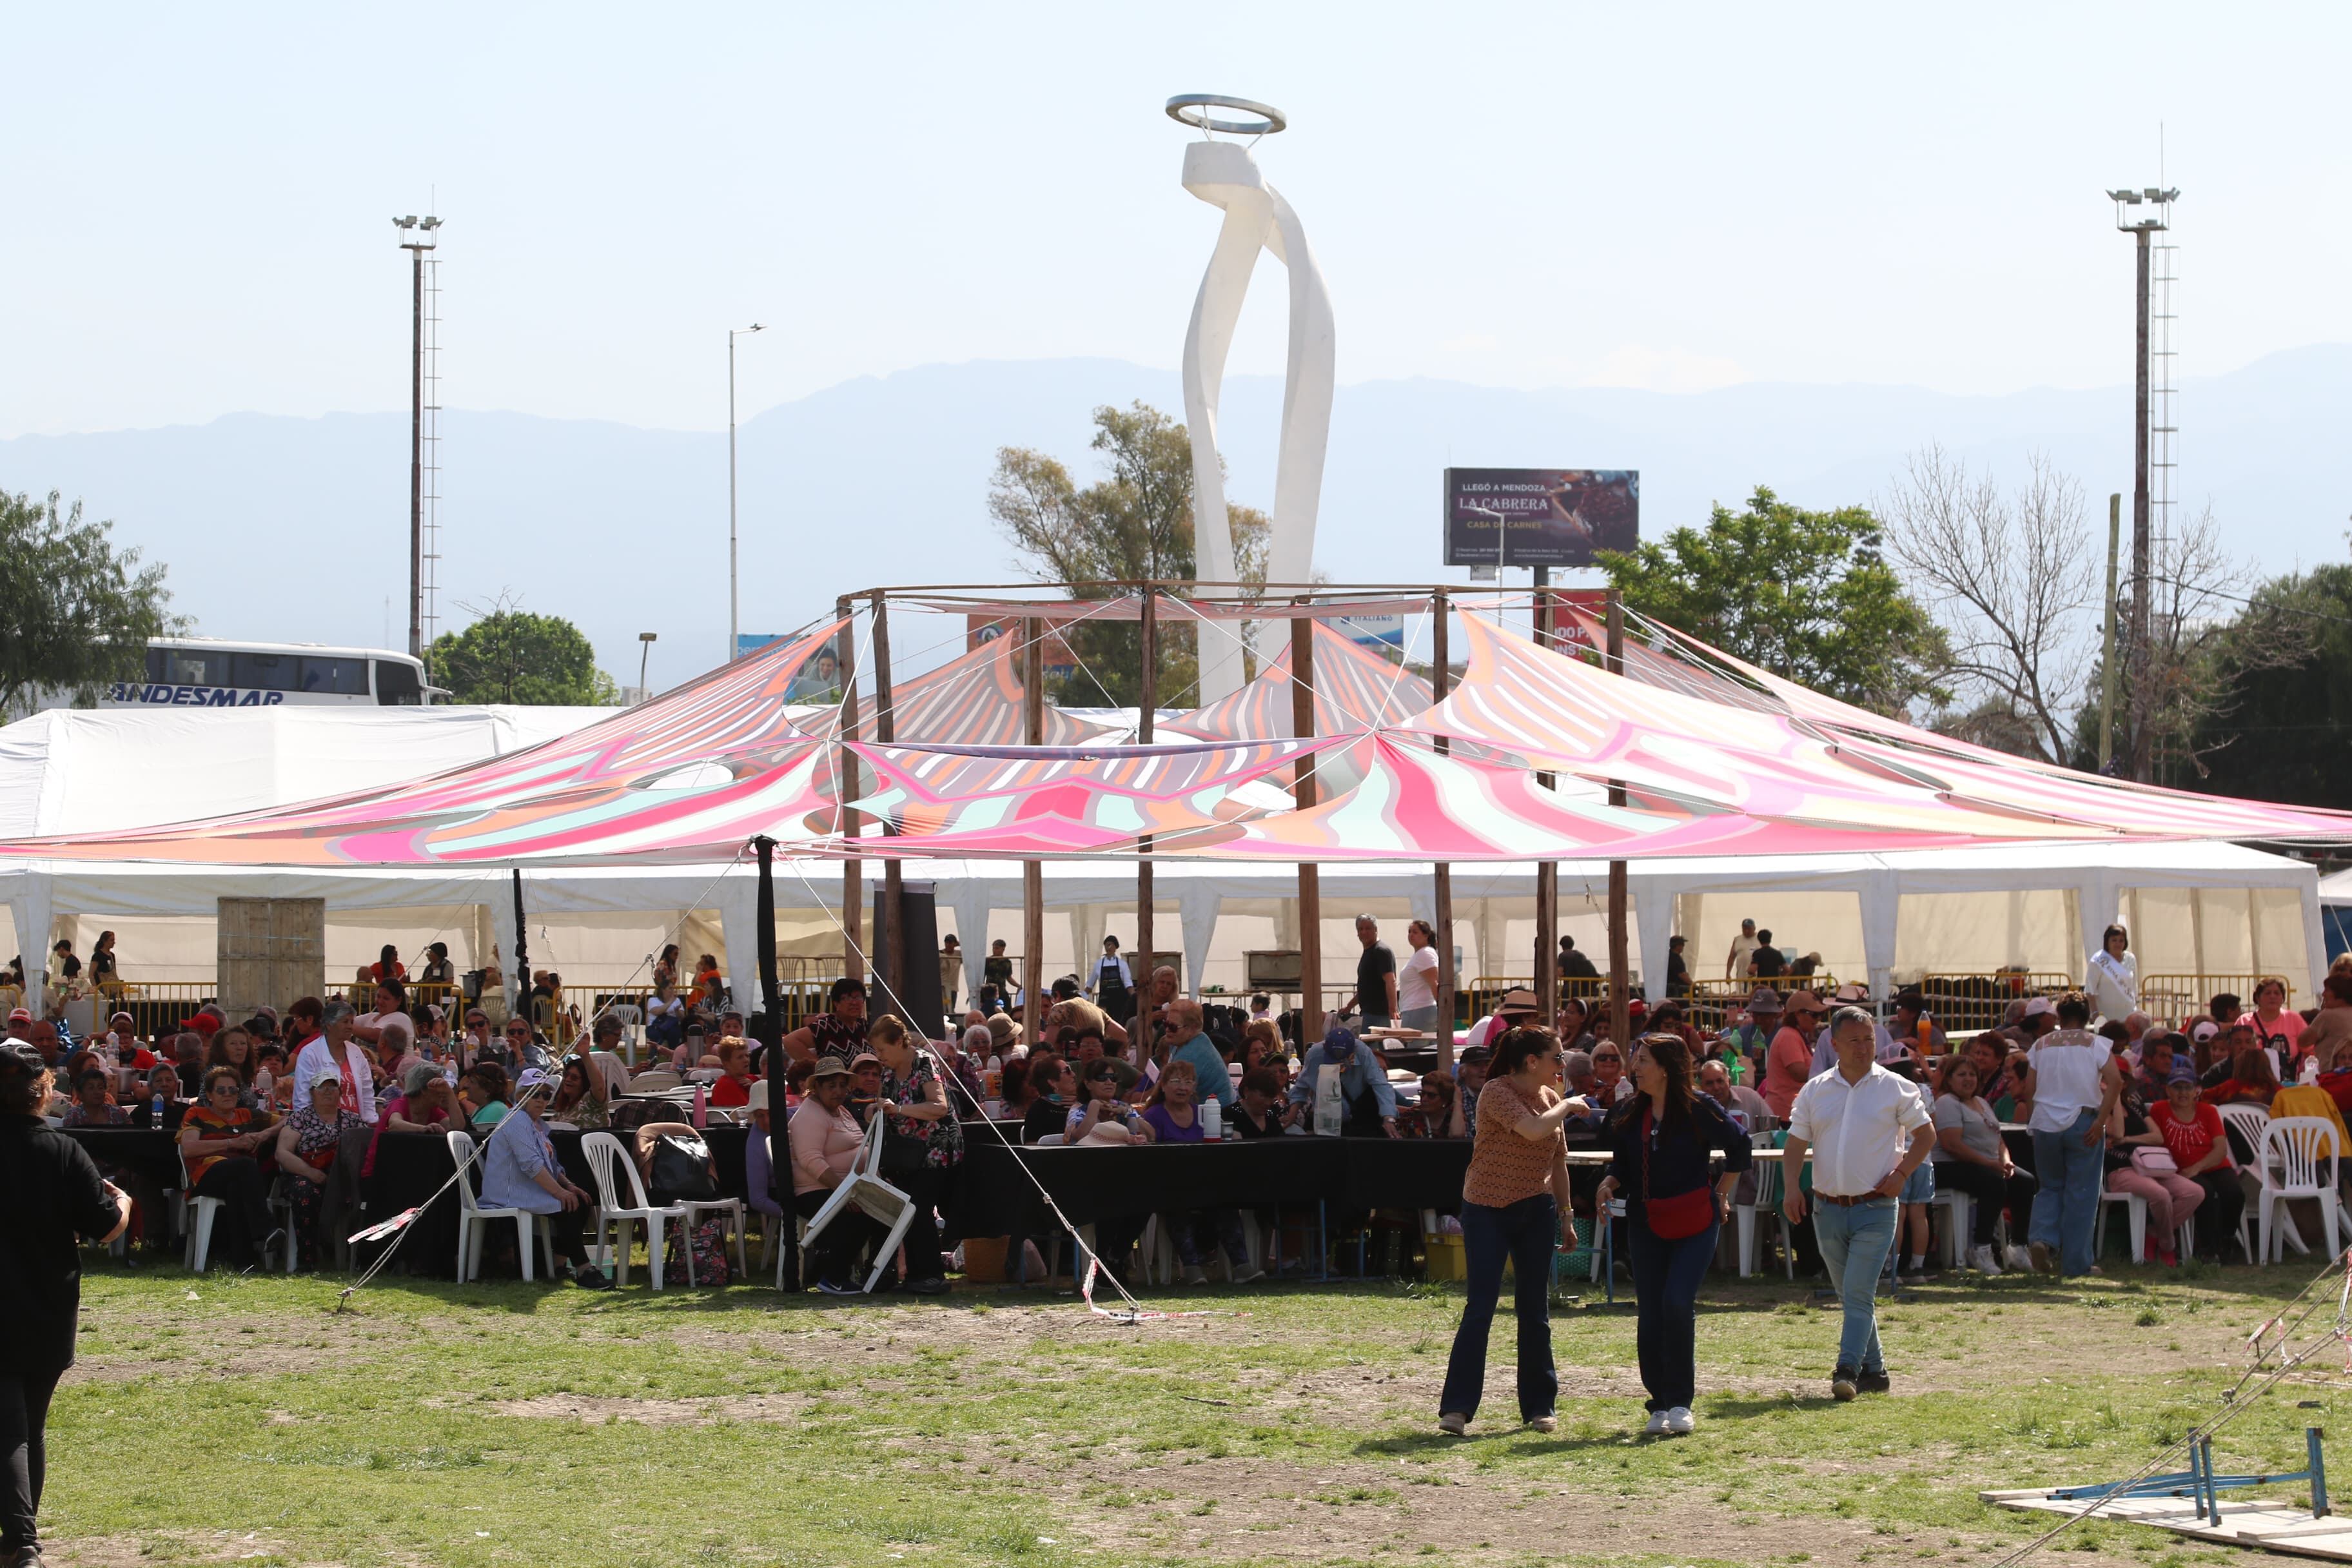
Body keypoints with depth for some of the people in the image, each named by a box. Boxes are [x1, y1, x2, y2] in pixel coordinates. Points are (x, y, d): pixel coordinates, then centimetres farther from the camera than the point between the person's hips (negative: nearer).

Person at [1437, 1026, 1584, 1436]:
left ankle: (1540, 1407, 14)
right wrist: (1568, 1106, -13)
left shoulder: (1550, 1097, 8)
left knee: (1535, 1311, 7)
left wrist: (1566, 1216, 19)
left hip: (1535, 1212, 6)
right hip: (1487, 1212, -5)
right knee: (1480, 1308, -9)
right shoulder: (1496, 1092, -13)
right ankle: (1456, 1409, -8)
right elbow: (1533, 1129, -29)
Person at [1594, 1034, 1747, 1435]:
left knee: (1677, 1303, -19)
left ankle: (1680, 1402, -10)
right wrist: (1609, 1184, -5)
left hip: (1695, 1222, -5)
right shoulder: (1630, 1114, 6)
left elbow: (1738, 1148, 4)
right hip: (1646, 1223, 5)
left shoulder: (1698, 1108, -8)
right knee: (1649, 1316, 2)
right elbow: (1622, 1165, 16)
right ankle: (1660, 1404, 12)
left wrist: (1721, 1195, 5)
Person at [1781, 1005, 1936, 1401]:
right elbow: (1795, 1145, 8)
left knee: (1858, 1293, -14)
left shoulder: (1896, 1089, 0)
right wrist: (1792, 1188, -8)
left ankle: (1848, 1369, -18)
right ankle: (1873, 1369, 22)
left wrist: (1901, 1173, -7)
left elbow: (1926, 1134, 7)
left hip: (1875, 1209, -4)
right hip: (1828, 1209, 4)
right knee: (1851, 1295, 12)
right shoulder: (1815, 1091, 7)